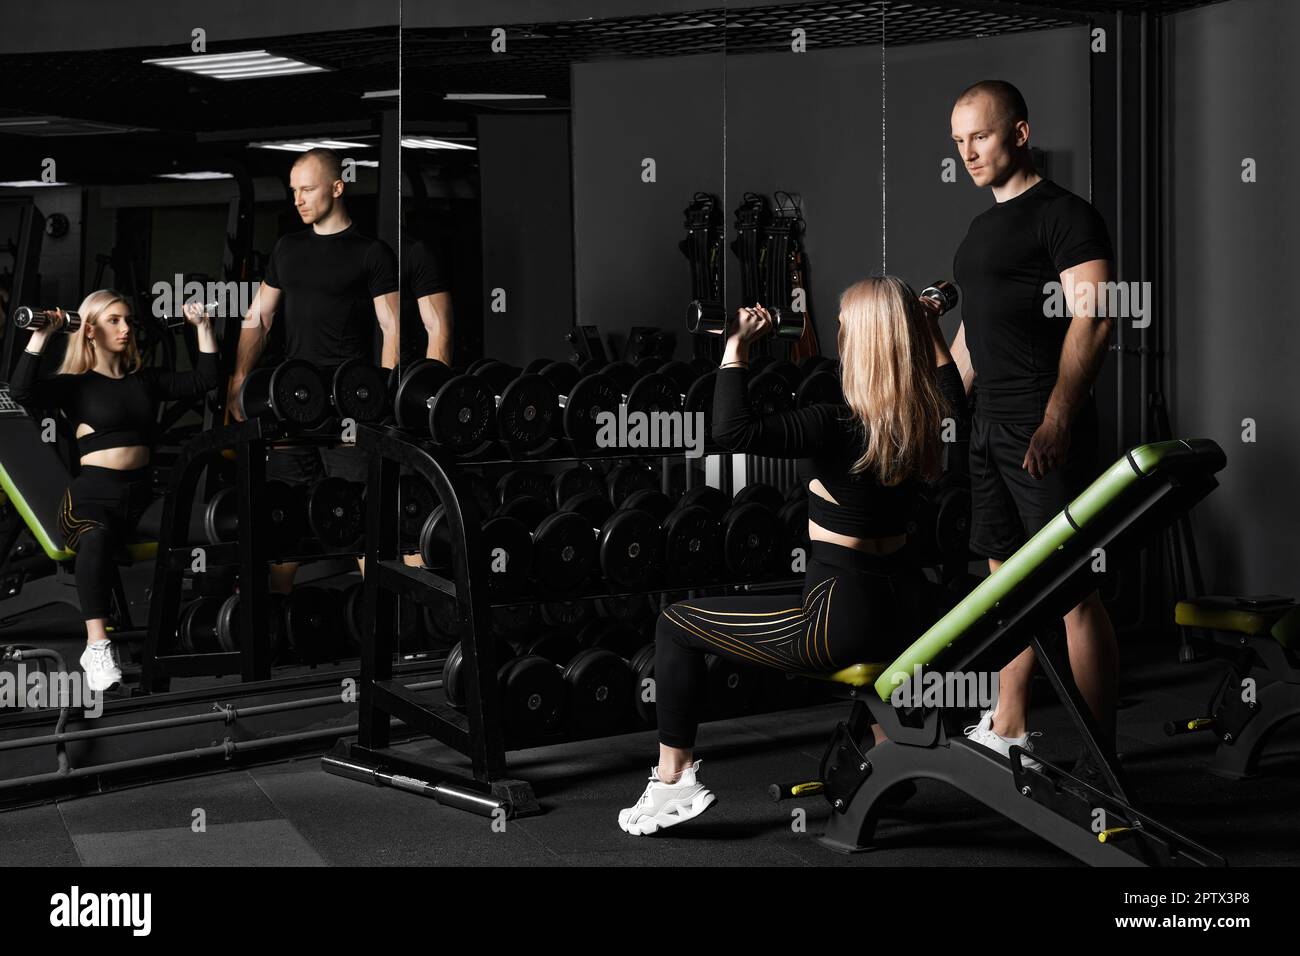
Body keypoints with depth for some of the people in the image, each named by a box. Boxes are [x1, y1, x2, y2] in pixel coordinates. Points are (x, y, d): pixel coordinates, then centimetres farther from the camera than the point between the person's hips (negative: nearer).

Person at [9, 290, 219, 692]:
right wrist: (41, 335, -19)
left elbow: (205, 379, 17)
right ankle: (97, 648, -41)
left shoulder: (146, 380, 18)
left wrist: (203, 326, 15)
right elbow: (22, 392, -15)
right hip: (92, 494, -5)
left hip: (140, 493, 5)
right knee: (96, 539, -40)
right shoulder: (76, 384, 3)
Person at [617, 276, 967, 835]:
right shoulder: (926, 420, -1)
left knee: (675, 625, 7)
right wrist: (931, 331, 32)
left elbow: (732, 431, -34)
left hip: (842, 621, -7)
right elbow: (954, 396, 27)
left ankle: (674, 781, 7)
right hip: (905, 615, 7)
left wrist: (736, 349, -24)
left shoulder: (838, 427, -21)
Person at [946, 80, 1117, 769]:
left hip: (1045, 430, -9)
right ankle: (1007, 733, 22)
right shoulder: (982, 227, 19)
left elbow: (1091, 319, -16)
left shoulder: (1064, 215, -7)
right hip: (988, 427, 9)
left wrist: (1056, 419, -24)